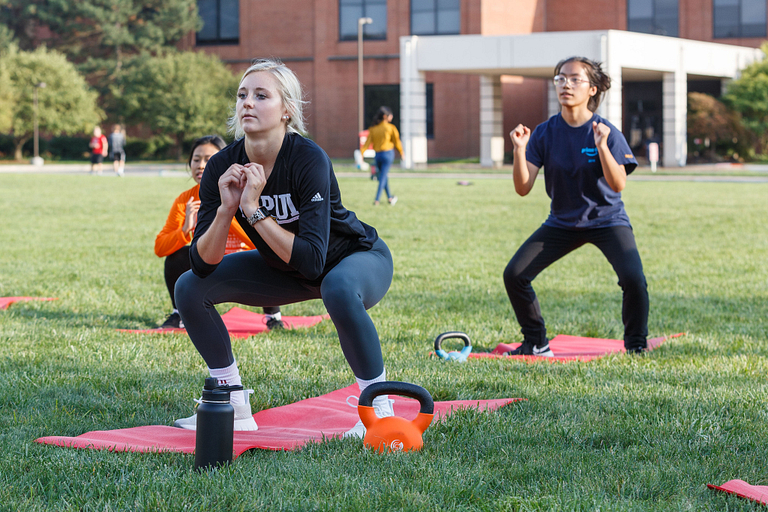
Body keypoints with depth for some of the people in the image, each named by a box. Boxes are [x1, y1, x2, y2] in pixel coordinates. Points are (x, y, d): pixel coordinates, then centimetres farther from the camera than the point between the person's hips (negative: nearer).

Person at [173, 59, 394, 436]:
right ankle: (234, 409, 8)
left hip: (357, 259, -6)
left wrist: (254, 209, -38)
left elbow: (312, 260, -38)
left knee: (339, 289, -40)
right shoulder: (223, 166, -17)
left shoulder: (308, 160, -31)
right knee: (190, 288, -5)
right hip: (287, 270, 6)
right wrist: (225, 208, -32)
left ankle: (379, 411, -23)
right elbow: (202, 264, -17)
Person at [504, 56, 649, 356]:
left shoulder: (607, 133, -15)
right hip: (562, 223, 3)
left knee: (633, 279, -26)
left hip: (607, 220, -3)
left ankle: (636, 345, 0)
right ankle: (536, 342, 11)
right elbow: (523, 188, -11)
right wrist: (520, 150, -26)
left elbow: (618, 185, -26)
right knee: (514, 274, -9)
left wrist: (602, 146, -37)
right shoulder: (544, 133, -7)